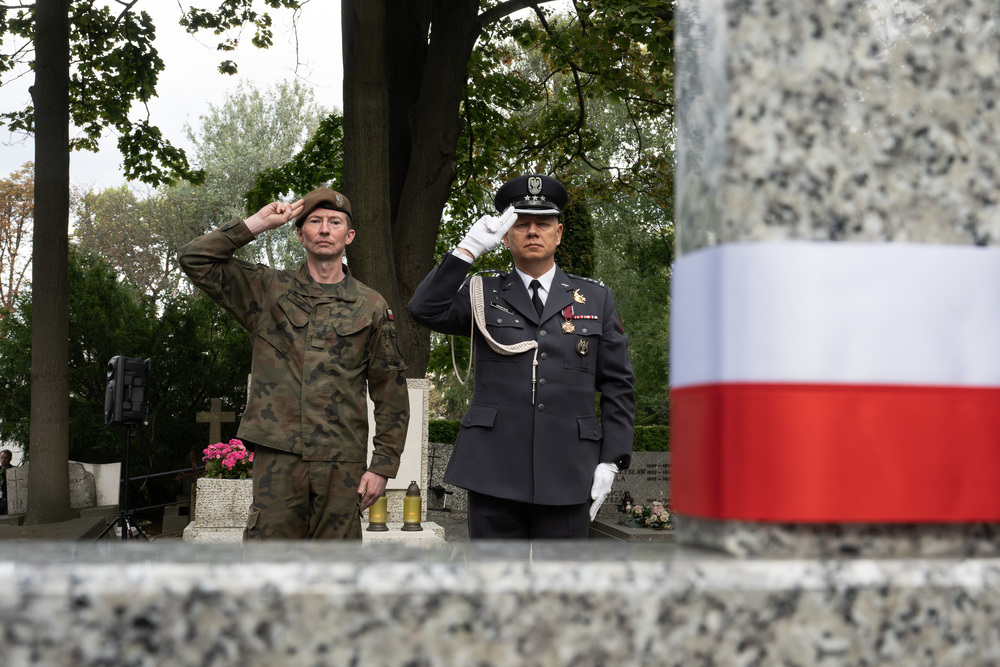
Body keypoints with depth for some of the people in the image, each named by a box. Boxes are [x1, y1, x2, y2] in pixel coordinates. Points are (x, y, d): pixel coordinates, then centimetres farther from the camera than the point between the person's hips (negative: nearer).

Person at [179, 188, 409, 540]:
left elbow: (391, 394, 9)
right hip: (278, 458, 0)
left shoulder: (371, 306, 9)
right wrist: (258, 223, 1)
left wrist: (382, 465, 2)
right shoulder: (268, 290, 10)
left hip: (342, 464, 1)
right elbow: (196, 260, 3)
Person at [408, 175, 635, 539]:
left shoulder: (596, 299, 12)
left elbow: (618, 386, 10)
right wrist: (469, 248, -14)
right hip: (495, 471, 0)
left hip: (566, 477, 1)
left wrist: (610, 461, 1)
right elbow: (426, 310, -8)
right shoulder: (484, 295, 10)